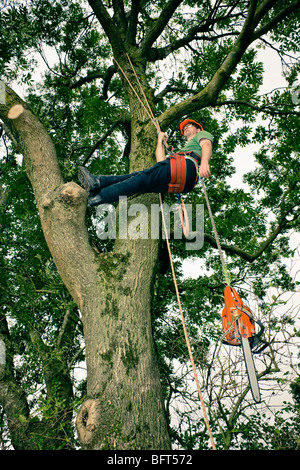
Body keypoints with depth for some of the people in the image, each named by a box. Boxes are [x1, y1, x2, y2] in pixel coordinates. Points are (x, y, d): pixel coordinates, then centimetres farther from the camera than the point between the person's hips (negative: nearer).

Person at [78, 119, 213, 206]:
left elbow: (207, 145, 1)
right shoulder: (183, 149, 48)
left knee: (144, 177, -21)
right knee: (138, 175, -9)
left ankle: (101, 196, -33)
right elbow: (161, 161, 37)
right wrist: (160, 140, 48)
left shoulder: (202, 134, 28)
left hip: (187, 166, -7)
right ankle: (98, 182, -26)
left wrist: (204, 162, -23)